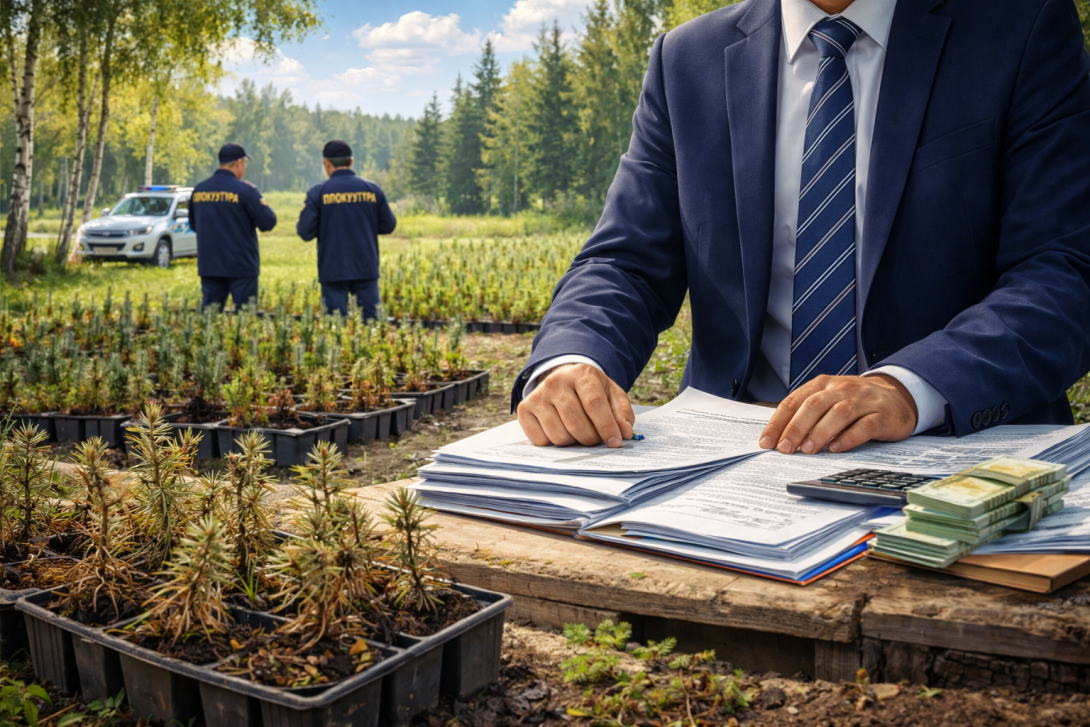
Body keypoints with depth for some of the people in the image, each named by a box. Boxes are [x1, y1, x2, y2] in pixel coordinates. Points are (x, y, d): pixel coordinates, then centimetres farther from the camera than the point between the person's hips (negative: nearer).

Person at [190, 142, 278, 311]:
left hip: (209, 265, 5)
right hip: (241, 266, -5)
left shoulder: (198, 190, 5)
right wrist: (256, 196, 4)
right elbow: (268, 223, -11)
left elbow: (193, 225, 17)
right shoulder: (245, 191, -12)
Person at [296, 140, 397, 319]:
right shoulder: (372, 189, 1)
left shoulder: (318, 192, -6)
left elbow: (305, 232, -9)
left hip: (333, 272, -2)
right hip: (366, 269, 2)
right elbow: (388, 226, 6)